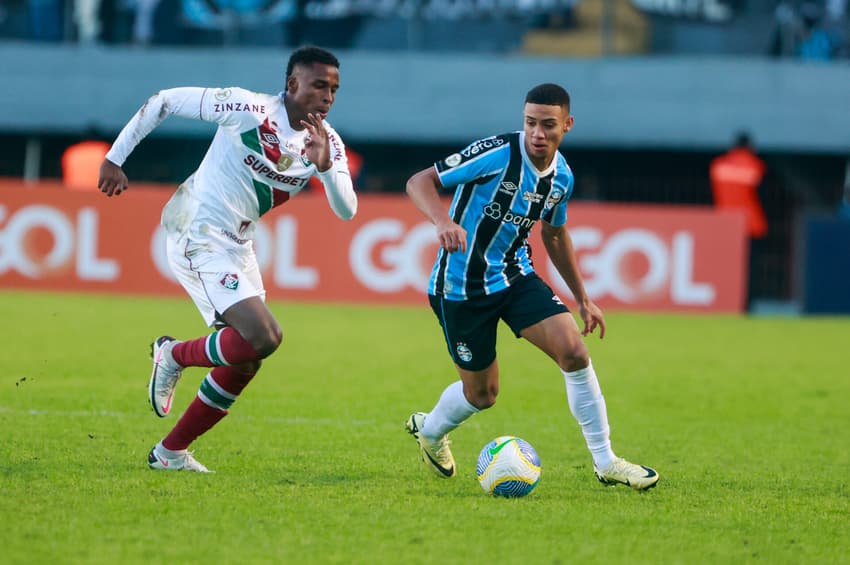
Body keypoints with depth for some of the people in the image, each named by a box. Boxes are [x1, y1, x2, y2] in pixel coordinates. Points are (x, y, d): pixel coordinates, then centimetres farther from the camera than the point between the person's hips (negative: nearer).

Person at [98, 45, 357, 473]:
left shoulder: (327, 143, 1)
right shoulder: (249, 109, -18)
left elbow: (346, 210, -9)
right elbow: (164, 101, -11)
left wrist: (324, 165, -28)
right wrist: (115, 158, -7)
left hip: (236, 245, 8)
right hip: (197, 236, -8)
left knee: (245, 362, 9)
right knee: (263, 337, -21)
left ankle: (170, 452, 21)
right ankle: (174, 355, 5)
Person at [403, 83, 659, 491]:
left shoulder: (561, 177, -1)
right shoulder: (498, 154, -22)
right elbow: (419, 182, -22)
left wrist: (582, 298, 19)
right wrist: (444, 222, -42)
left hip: (515, 275, 5)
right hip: (461, 286, -5)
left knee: (574, 350, -14)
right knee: (482, 393, 5)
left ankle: (605, 462, -3)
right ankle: (429, 430, 40)